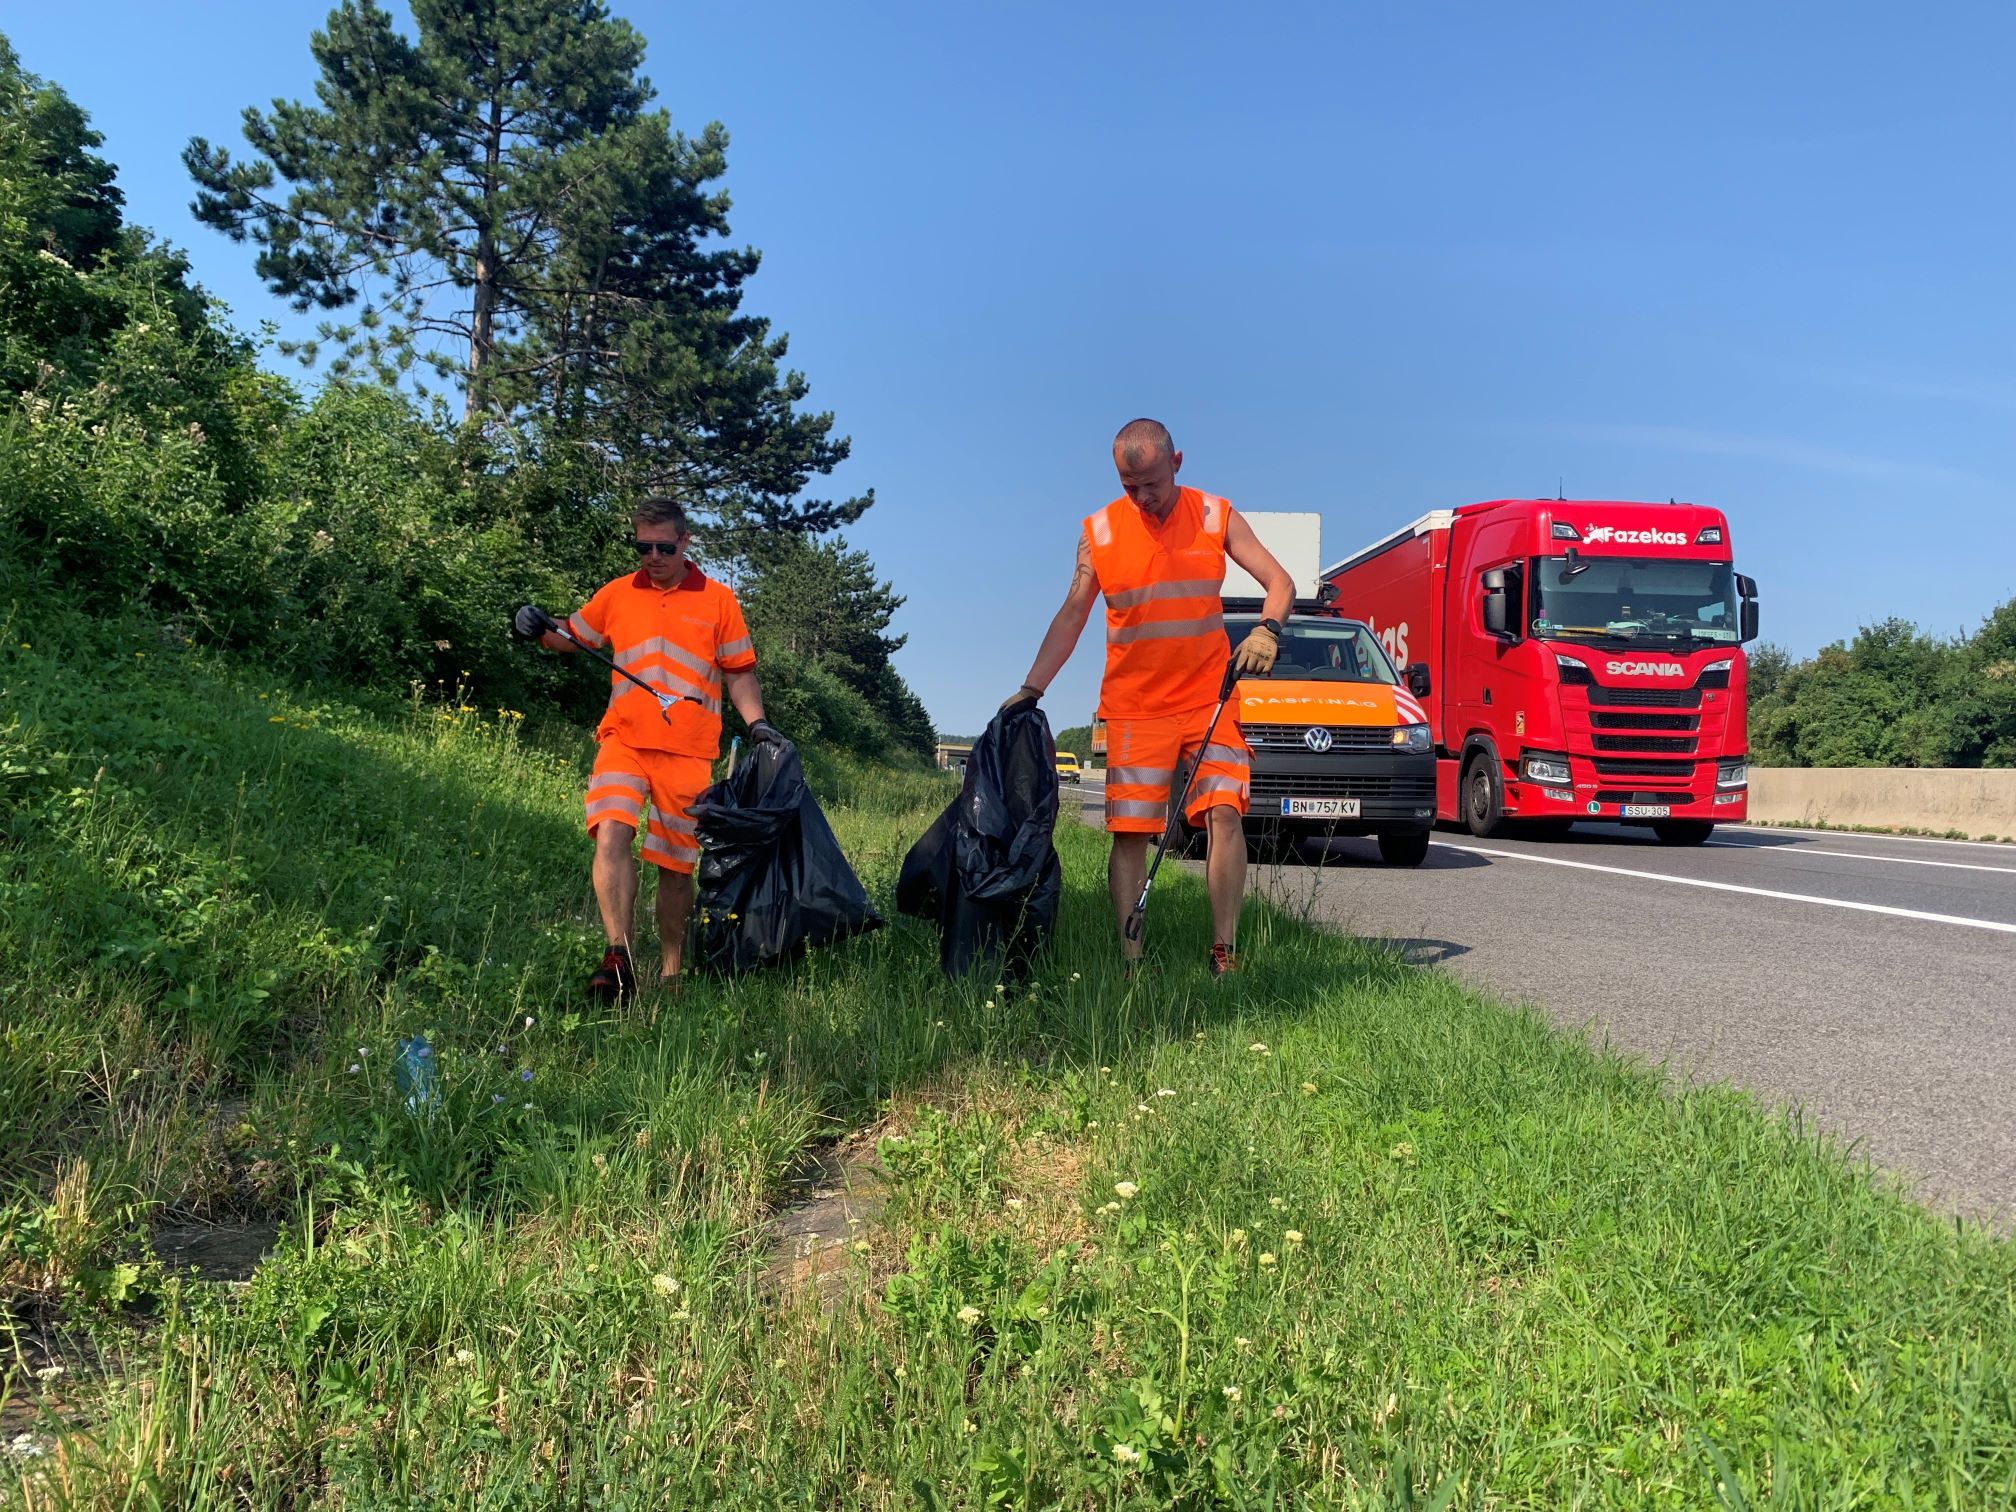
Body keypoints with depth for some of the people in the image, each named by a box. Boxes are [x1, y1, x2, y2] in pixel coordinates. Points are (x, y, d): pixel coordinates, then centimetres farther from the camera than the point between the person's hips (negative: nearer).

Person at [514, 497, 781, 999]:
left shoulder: (718, 599, 7)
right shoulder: (617, 594, 11)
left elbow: (738, 672, 9)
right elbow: (572, 637, 22)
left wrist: (757, 721, -5)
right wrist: (540, 631, 1)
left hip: (688, 752, -1)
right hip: (624, 739, 1)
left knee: (677, 864, 5)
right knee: (611, 833, -23)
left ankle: (670, 974, 17)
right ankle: (618, 957, -23)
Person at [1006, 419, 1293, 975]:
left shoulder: (1216, 517, 3)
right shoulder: (1099, 531, 4)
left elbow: (1279, 582, 3)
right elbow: (1072, 616, 7)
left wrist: (1266, 630, -19)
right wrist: (1030, 689, 0)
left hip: (1209, 699, 0)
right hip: (1134, 707, 0)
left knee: (1224, 814, -14)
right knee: (1129, 831, -4)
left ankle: (1225, 953, -8)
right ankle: (1131, 960, 0)